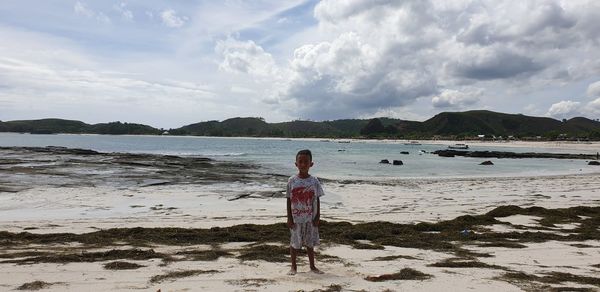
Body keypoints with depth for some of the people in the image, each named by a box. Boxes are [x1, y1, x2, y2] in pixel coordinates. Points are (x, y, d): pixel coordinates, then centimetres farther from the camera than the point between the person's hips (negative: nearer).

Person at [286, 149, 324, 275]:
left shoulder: (314, 181, -2)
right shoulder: (292, 181, -5)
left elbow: (317, 200, 2)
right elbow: (289, 200, -1)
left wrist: (317, 217, -2)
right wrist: (289, 218, -4)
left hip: (310, 218, 1)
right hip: (296, 219, -1)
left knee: (310, 243, 12)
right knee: (294, 243, 9)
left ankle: (312, 266, 27)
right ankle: (294, 266, 24)